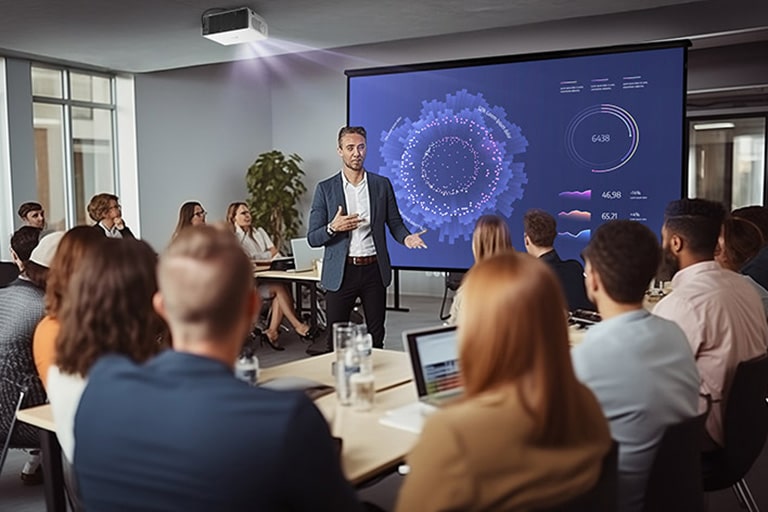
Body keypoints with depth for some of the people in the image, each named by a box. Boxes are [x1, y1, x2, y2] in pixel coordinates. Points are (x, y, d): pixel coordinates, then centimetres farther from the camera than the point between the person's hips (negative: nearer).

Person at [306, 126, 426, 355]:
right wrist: (333, 228, -21)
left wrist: (406, 238, -13)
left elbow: (395, 223, 9)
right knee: (335, 340, 1)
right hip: (341, 272, -2)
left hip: (374, 270, 2)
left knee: (376, 337, 10)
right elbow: (312, 238, 0)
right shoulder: (325, 188, 1)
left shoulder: (382, 184, 6)